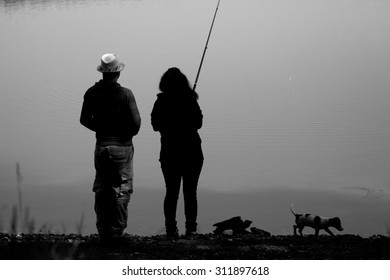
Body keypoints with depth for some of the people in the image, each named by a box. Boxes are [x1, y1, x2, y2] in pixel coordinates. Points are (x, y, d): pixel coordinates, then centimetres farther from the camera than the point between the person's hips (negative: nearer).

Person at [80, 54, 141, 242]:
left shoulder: (92, 93, -1)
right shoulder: (125, 94, -14)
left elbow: (84, 120, 7)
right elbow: (136, 122, -15)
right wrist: (129, 133, 5)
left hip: (101, 146, 4)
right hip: (122, 146, -4)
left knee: (101, 190, 12)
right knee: (121, 190, 4)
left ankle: (103, 232, 16)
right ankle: (116, 232, 3)